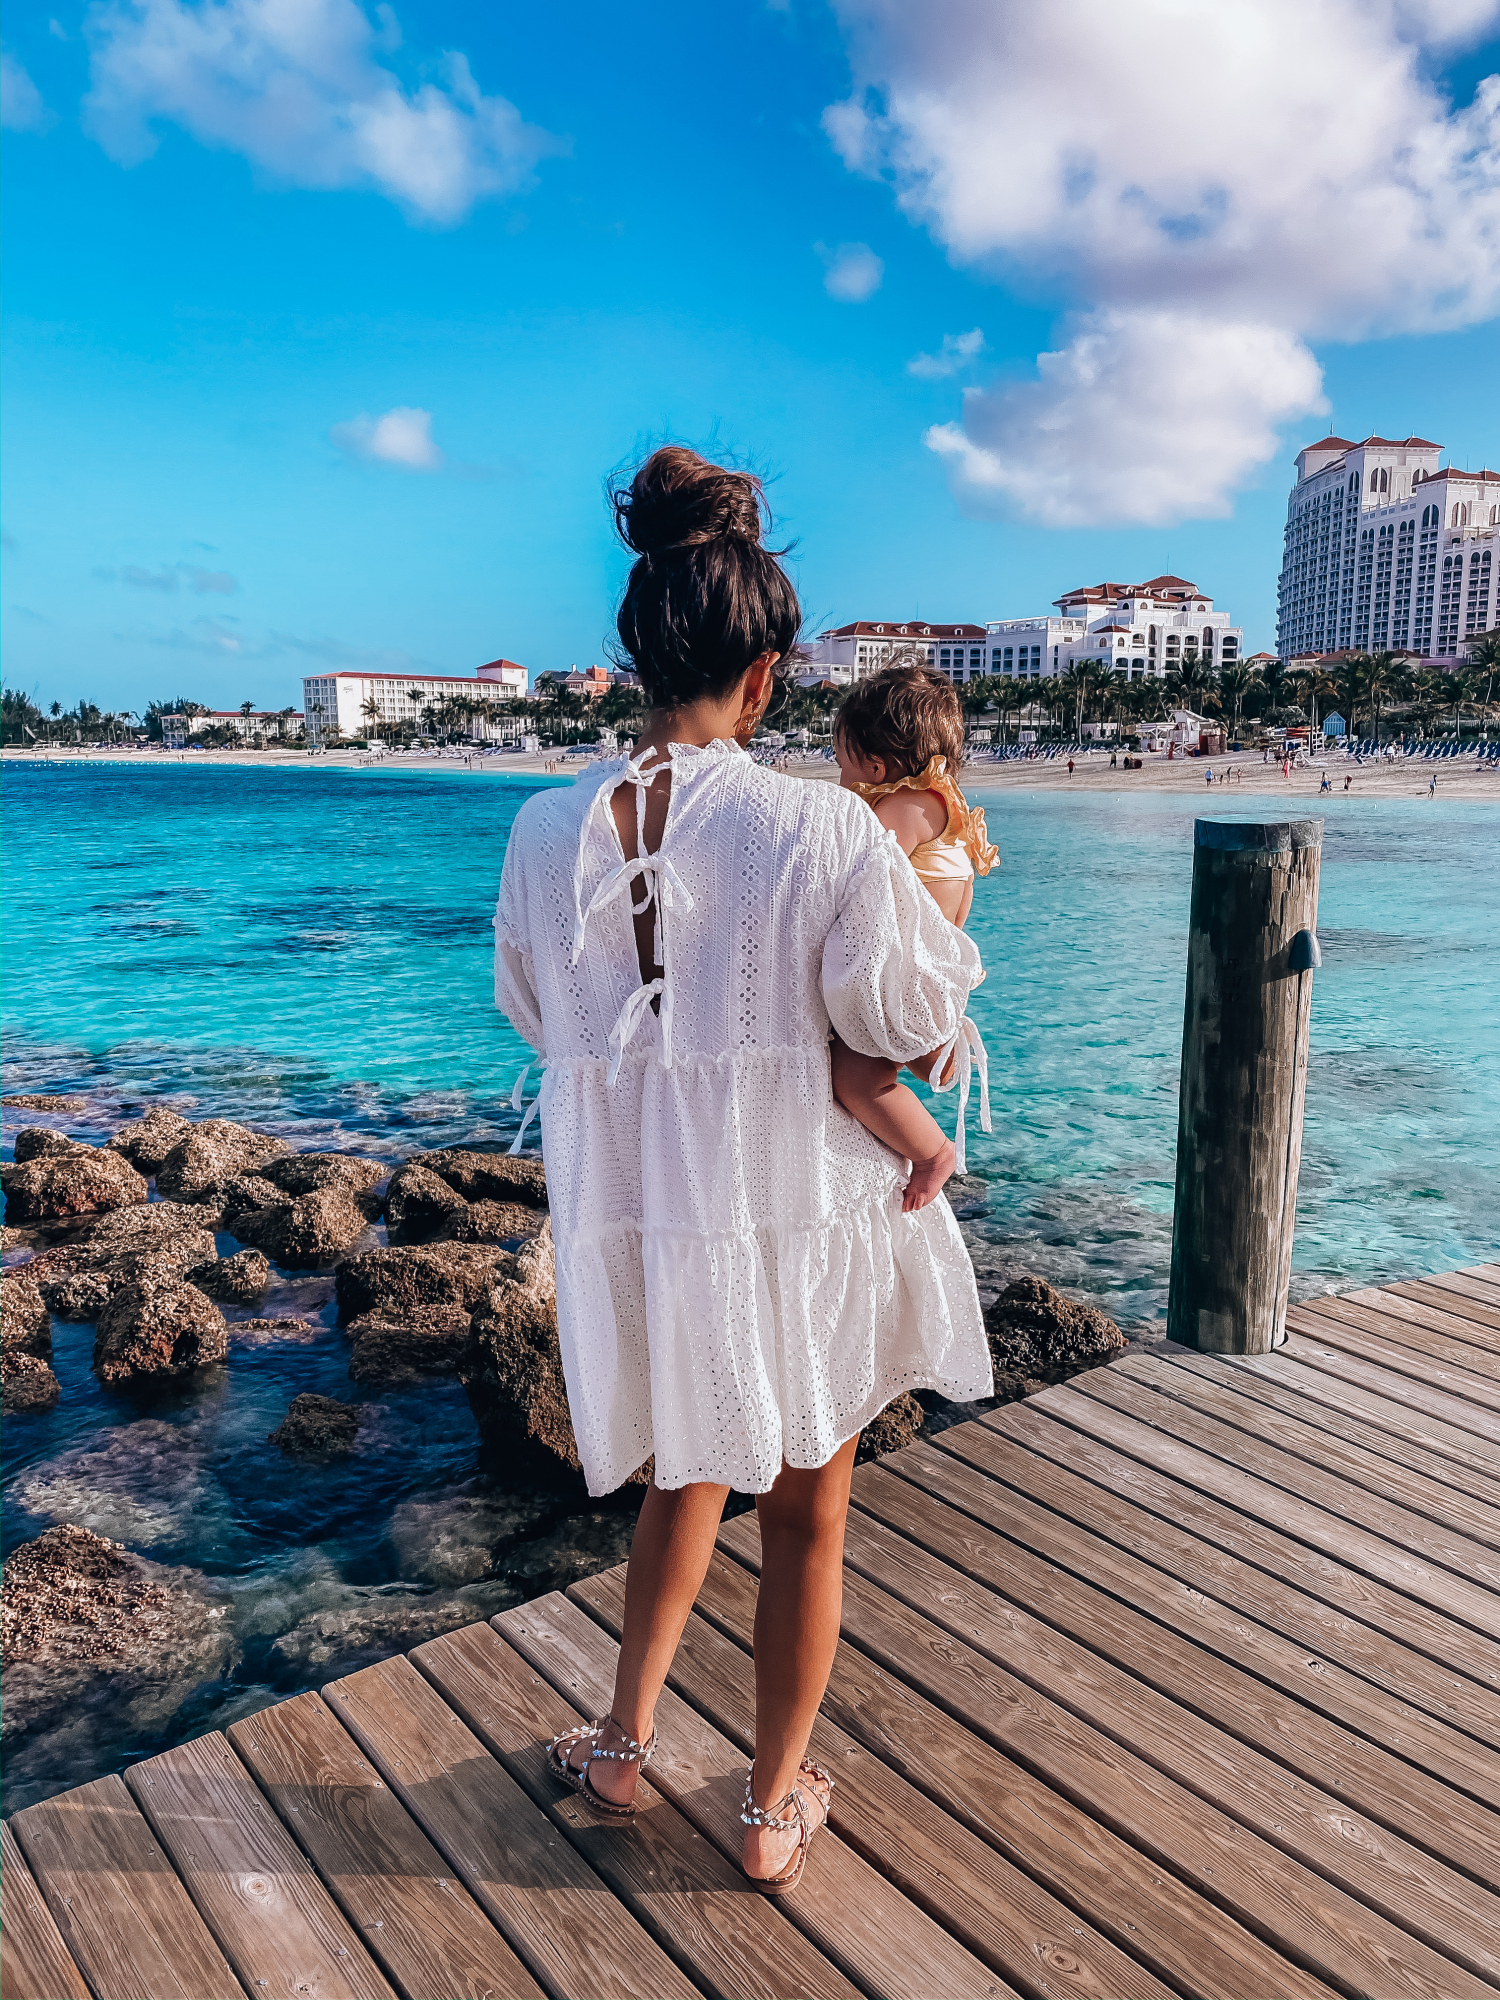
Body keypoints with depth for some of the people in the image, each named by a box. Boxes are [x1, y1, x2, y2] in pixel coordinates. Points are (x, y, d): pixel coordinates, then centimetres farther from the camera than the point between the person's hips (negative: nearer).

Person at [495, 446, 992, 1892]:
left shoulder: (548, 829, -9)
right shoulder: (823, 830, -21)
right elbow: (913, 1020, -10)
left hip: (629, 1219, 4)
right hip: (796, 1221, -3)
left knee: (688, 1474, 30)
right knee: (805, 1512, 20)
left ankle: (624, 1744, 42)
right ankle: (775, 1811, 38)